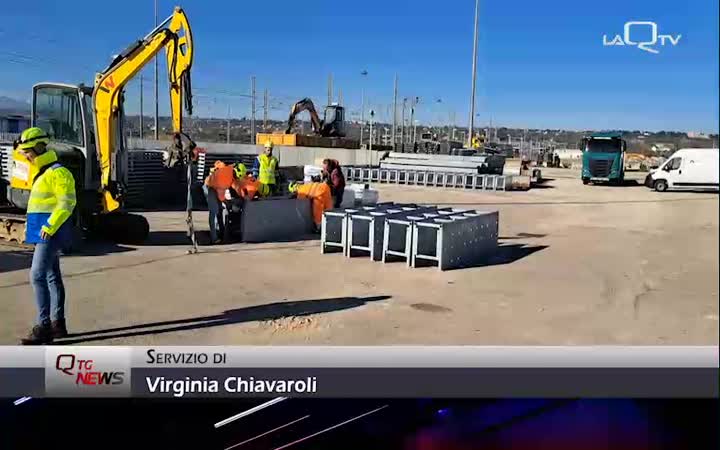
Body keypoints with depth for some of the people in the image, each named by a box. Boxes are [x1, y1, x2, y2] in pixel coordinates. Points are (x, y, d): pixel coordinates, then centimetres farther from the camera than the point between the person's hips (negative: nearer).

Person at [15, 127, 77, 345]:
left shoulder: (58, 172, -13)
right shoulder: (41, 172, 19)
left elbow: (67, 203, -20)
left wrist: (50, 226, -24)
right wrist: (30, 228, 21)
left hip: (51, 232, -10)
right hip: (43, 231, 10)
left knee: (38, 275, -14)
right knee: (52, 277, 13)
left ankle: (44, 326, -12)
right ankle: (58, 323, 20)